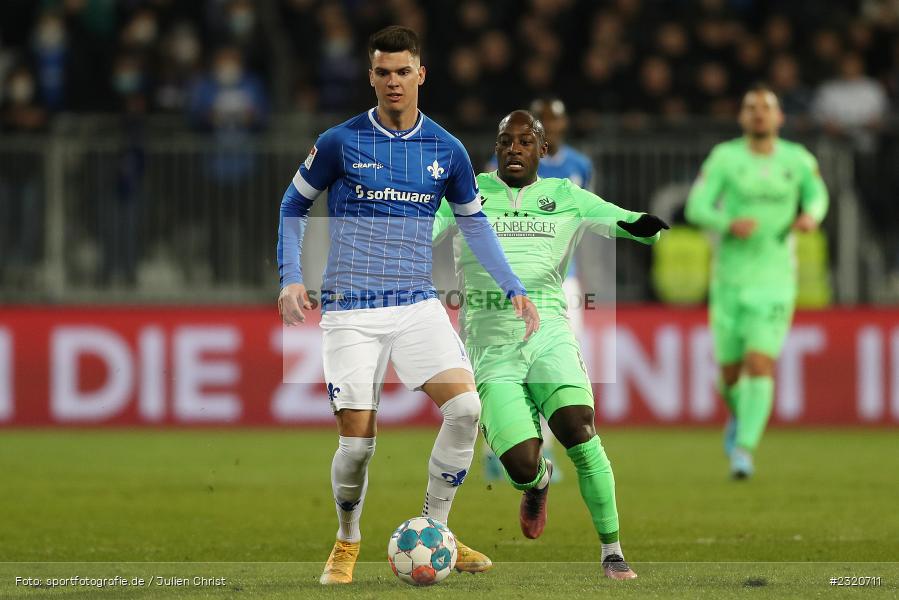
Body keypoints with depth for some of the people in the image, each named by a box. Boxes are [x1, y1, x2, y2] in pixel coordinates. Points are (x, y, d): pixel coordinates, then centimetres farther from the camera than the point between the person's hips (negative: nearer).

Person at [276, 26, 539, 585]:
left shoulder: (446, 149, 5)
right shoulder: (340, 142, -3)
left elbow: (474, 221, 17)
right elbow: (295, 204, 10)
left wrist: (514, 288, 9)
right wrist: (291, 278, -1)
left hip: (417, 303, 2)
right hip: (351, 310, -2)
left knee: (465, 406, -18)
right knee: (358, 442, -7)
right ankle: (348, 543, 20)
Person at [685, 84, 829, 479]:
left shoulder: (798, 160, 2)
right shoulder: (725, 157, -4)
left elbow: (816, 194, 21)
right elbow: (696, 207, -7)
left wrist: (812, 215, -2)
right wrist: (728, 224, -27)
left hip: (775, 280, 0)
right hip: (730, 278, 0)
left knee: (760, 366, -15)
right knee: (730, 371, 8)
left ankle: (744, 449, -13)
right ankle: (738, 414, 41)